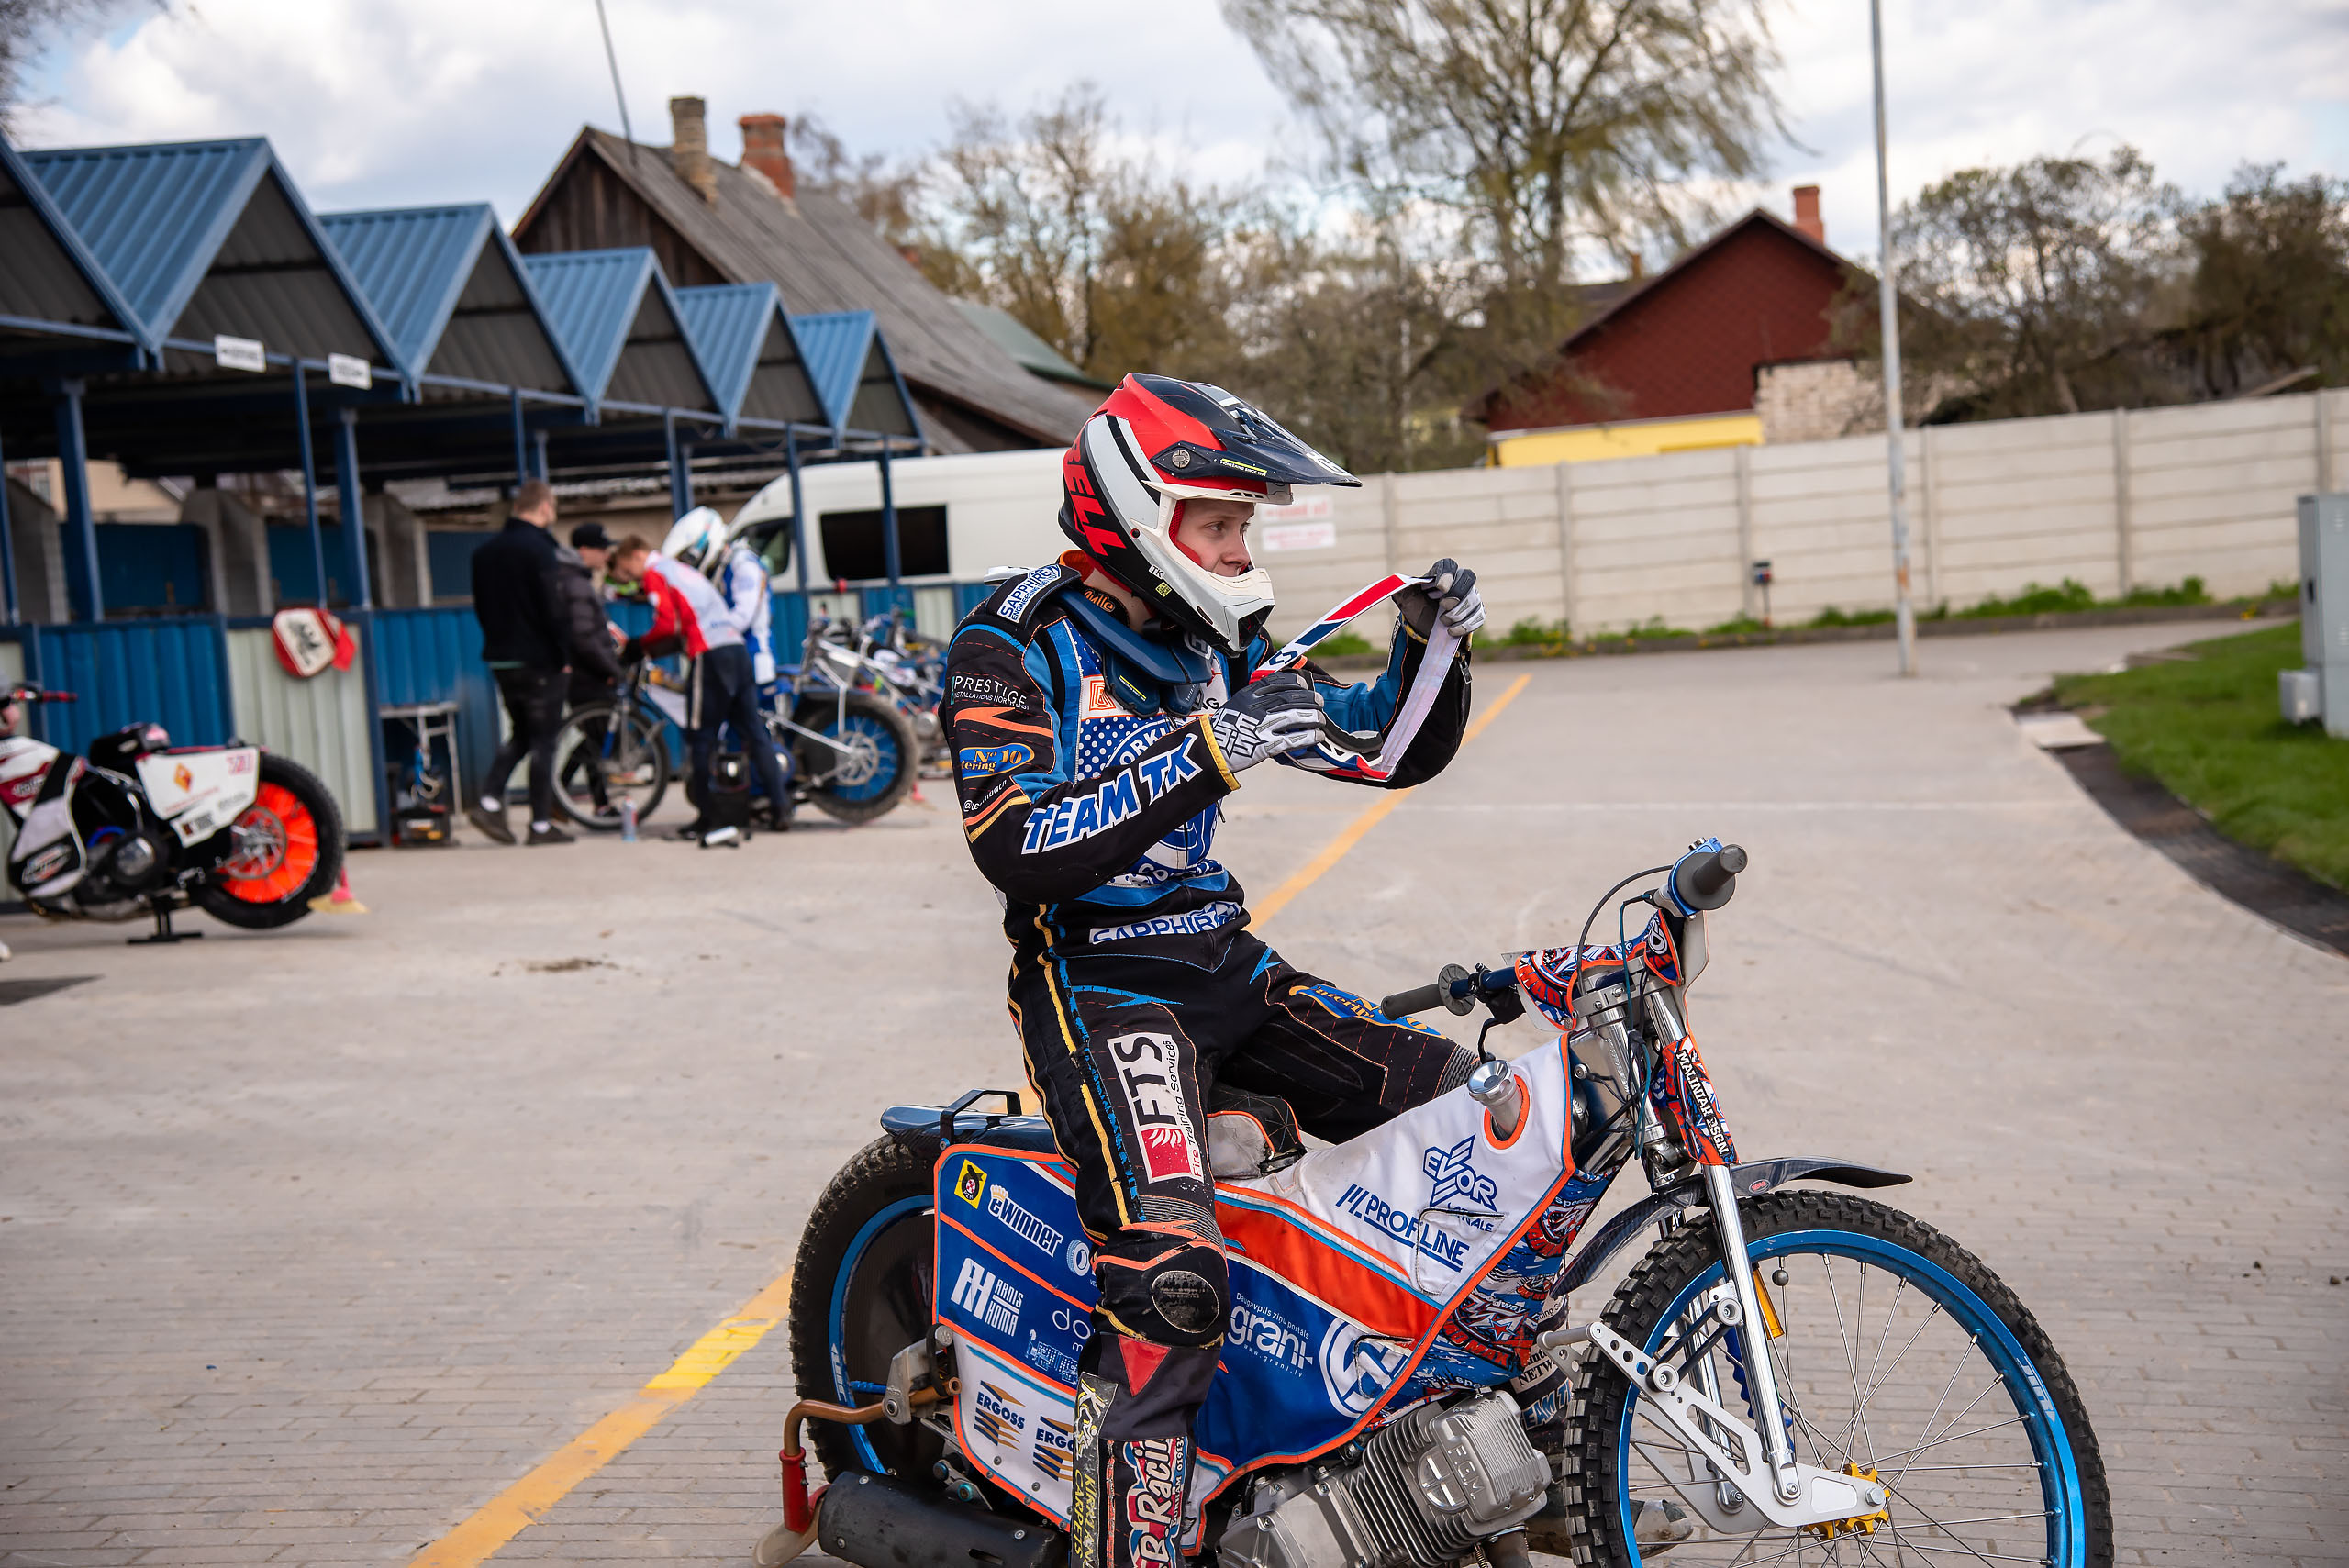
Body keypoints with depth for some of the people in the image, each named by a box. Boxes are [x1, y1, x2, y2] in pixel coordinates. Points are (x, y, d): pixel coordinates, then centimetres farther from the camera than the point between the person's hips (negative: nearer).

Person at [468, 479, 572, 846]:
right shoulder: (537, 548, -14)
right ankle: (541, 825, 1)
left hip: (500, 659, 7)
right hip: (538, 659, -7)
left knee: (519, 734, 18)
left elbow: (481, 606, 16)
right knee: (543, 739, -1)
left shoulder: (486, 551, 11)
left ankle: (489, 801, 2)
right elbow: (552, 609, -17)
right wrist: (564, 655, -8)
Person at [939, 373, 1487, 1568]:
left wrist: (1432, 646, -7)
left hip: (1229, 970, 7)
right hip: (1097, 986, -7)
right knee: (1174, 1272, -30)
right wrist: (1209, 753, -30)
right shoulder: (1012, 648, -9)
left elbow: (1395, 751, 13)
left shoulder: (1217, 643, 10)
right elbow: (1017, 847, -25)